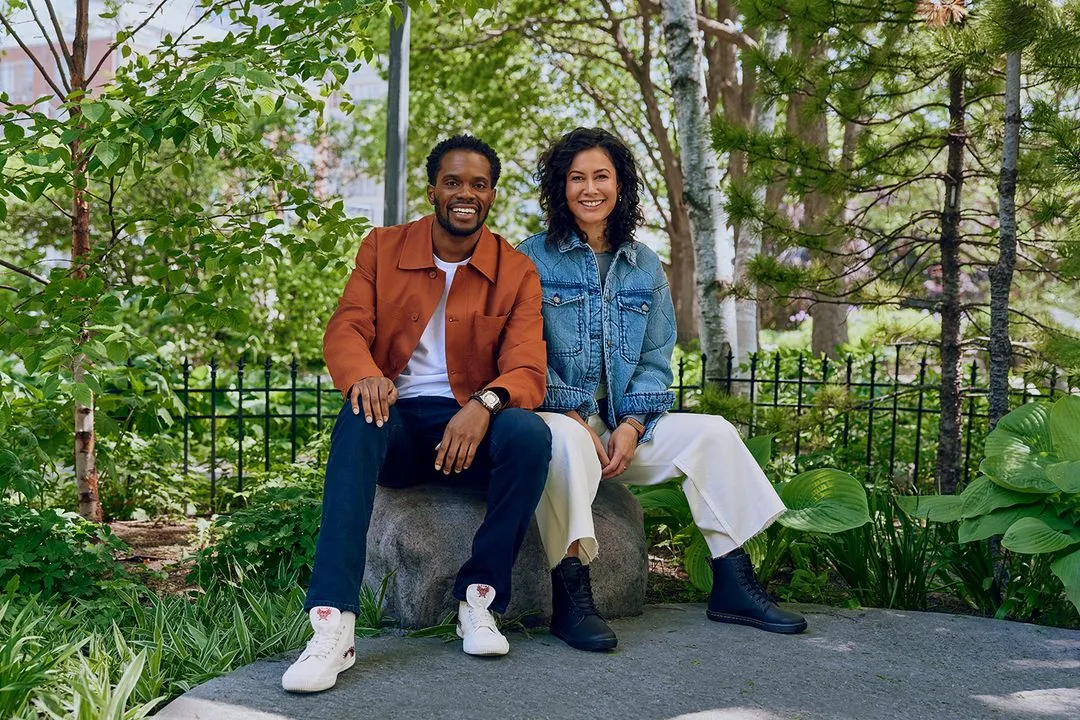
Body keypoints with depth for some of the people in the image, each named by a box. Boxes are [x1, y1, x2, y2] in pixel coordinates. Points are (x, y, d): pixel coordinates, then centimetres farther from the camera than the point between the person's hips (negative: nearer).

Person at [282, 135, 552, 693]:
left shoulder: (517, 272, 5)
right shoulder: (382, 248, 8)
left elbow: (527, 370, -6)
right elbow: (345, 329, -2)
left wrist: (484, 404, -30)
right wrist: (363, 375, -28)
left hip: (469, 427, 0)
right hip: (398, 421, 0)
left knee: (529, 432, -32)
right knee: (358, 422, -35)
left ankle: (480, 599, -18)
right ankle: (332, 626, -40)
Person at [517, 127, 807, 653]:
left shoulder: (645, 267, 13)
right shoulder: (532, 260, -1)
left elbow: (656, 360, 9)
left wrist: (631, 424, -8)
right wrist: (577, 418, -17)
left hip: (621, 426, 5)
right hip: (555, 417, -5)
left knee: (713, 432, -10)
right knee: (566, 440, -38)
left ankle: (733, 586, -5)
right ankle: (570, 599, -35)